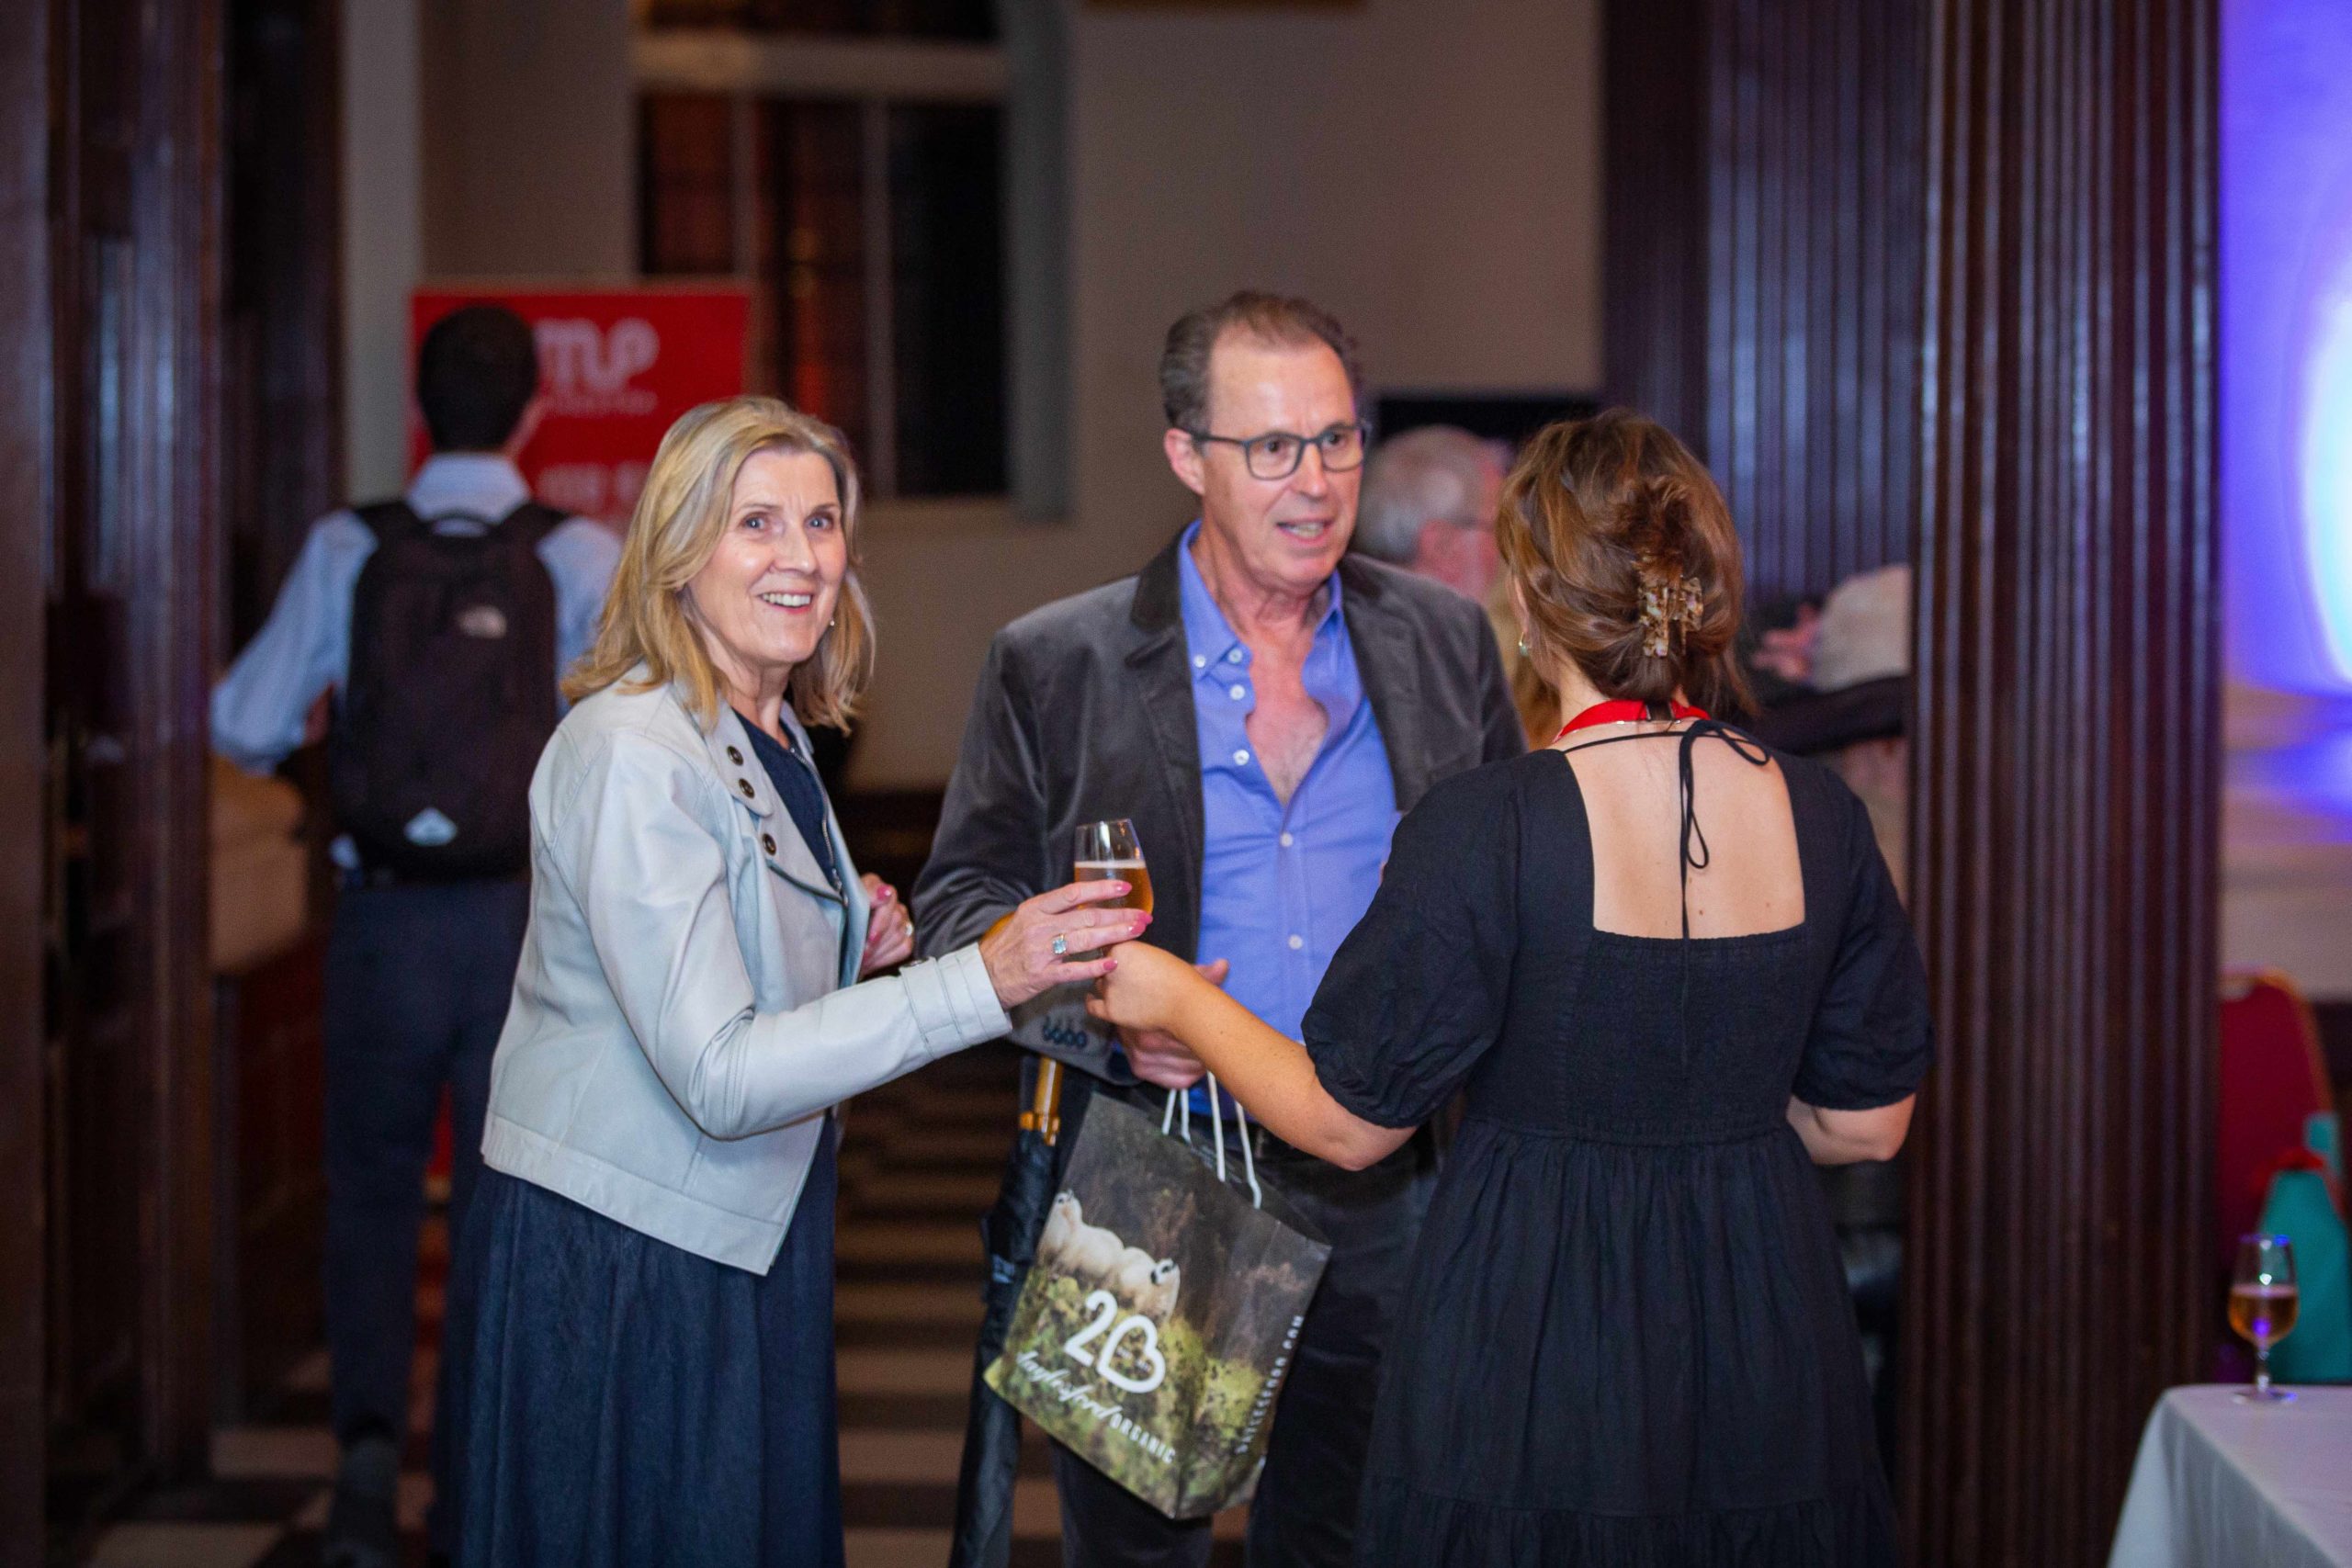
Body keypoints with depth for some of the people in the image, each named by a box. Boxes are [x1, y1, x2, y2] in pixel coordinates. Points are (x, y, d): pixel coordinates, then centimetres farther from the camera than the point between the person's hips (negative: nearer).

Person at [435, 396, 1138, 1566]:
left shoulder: (775, 736, 8)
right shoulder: (630, 749, -20)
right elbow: (716, 1076, -26)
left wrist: (848, 948, 0)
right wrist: (982, 981, -32)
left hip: (748, 1246, 9)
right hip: (614, 1260, -9)